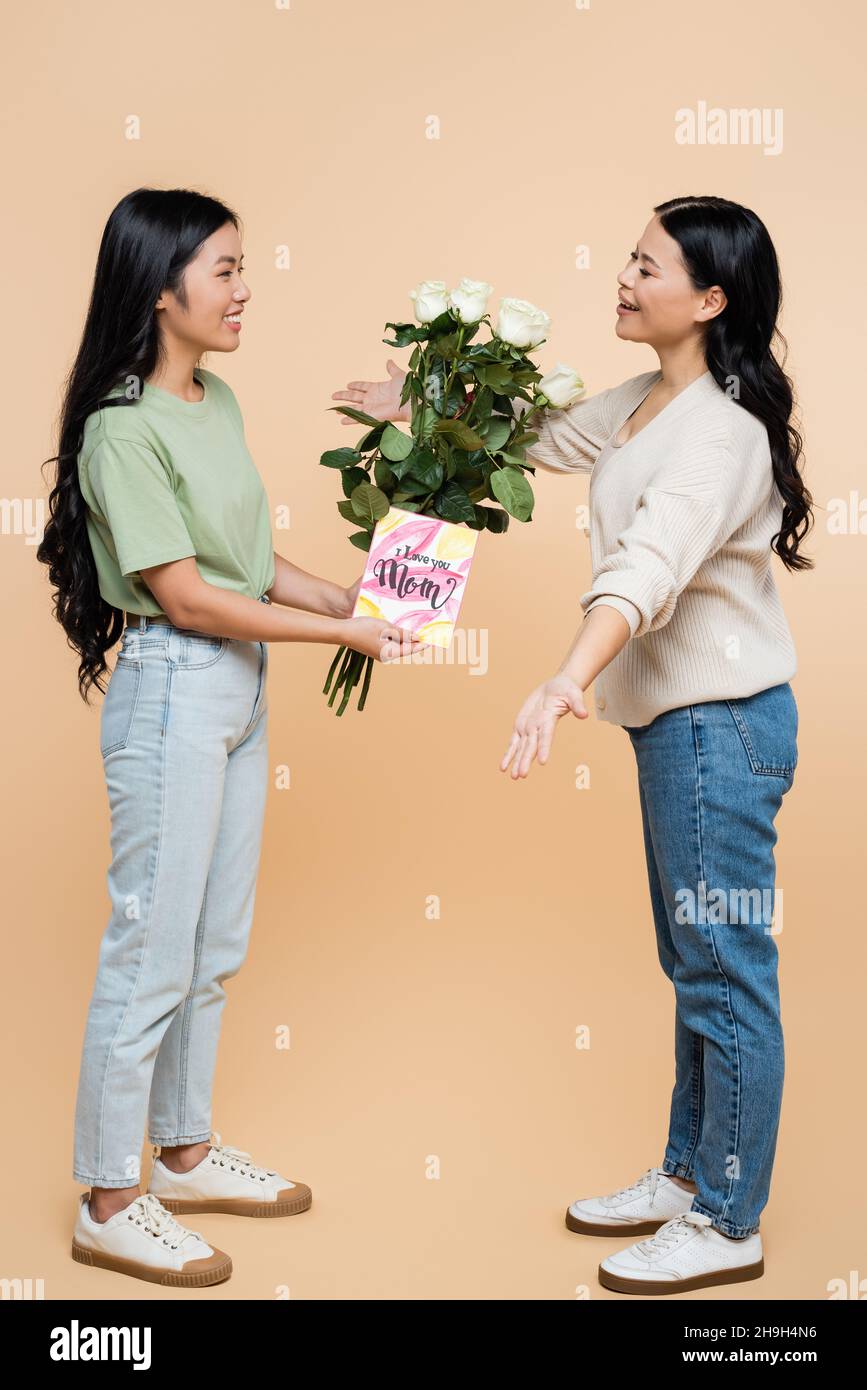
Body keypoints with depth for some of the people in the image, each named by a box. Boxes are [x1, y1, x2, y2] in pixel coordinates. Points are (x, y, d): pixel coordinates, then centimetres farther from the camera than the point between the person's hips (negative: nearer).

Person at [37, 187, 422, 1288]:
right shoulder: (123, 429, -18)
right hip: (171, 694, -9)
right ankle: (108, 1204, 15)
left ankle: (186, 1153, 34)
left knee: (216, 946, 18)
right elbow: (184, 594, -20)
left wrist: (345, 599, 0)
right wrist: (340, 633, -17)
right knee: (153, 951, 0)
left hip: (239, 690, 9)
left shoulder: (219, 401, 8)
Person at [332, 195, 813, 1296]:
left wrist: (569, 680, -51)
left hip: (721, 721, -10)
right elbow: (546, 435, 28)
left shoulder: (722, 431, -21)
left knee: (726, 973, 0)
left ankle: (728, 1226, 12)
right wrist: (422, 408, 22)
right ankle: (687, 1174, 33)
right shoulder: (646, 402, 10)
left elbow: (650, 563, -38)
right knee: (692, 965, 18)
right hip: (670, 714, 10)